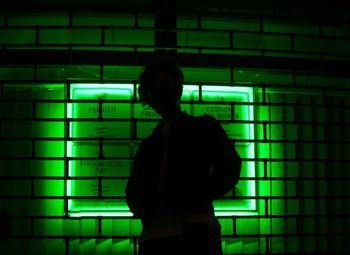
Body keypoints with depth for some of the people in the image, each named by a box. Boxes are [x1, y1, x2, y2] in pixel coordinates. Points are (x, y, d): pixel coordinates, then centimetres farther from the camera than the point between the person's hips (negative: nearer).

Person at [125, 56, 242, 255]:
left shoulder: (204, 126, 17)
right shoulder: (148, 145, 29)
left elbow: (229, 171, 4)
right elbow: (133, 188, 24)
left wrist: (188, 199, -10)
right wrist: (142, 208, -1)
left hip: (196, 232, -4)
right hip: (153, 236, 4)